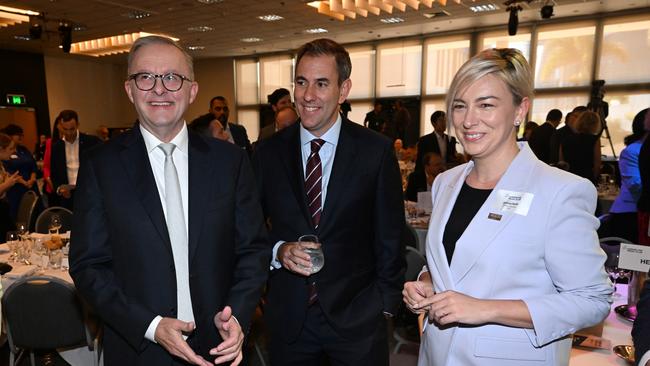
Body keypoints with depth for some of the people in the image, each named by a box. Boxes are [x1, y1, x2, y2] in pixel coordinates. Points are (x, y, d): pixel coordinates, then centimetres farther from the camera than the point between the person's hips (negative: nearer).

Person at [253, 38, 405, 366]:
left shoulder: (377, 151, -8)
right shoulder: (267, 153, -2)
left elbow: (389, 237, -2)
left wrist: (386, 303, 1)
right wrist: (279, 251, -14)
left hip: (357, 316, -1)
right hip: (287, 317, 2)